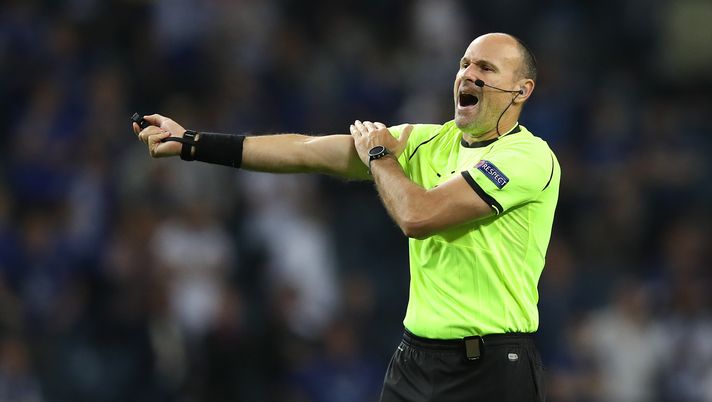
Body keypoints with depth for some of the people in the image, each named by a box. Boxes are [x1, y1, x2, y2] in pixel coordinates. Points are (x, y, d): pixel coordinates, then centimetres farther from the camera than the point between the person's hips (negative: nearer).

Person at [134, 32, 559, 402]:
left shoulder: (529, 156, -12)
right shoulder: (430, 140, 10)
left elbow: (416, 216, -19)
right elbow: (308, 152, 6)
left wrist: (379, 155, 0)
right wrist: (191, 143, 1)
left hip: (491, 368, -6)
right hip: (414, 358, 7)